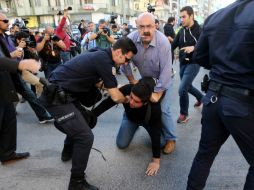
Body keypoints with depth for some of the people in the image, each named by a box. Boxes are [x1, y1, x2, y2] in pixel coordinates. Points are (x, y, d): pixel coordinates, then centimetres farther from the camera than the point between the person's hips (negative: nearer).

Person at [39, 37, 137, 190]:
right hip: (56, 97, -10)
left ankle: (68, 152, 48)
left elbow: (95, 81, 19)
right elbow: (116, 97, -13)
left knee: (83, 119, 29)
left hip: (61, 92, 10)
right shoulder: (104, 60, -19)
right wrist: (126, 99, 6)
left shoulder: (100, 54, 10)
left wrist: (113, 87, 14)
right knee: (85, 136, -13)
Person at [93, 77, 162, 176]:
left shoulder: (154, 107, -43)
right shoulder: (126, 90, -40)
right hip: (130, 117, 1)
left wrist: (156, 161, -33)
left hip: (148, 120, -1)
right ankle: (135, 126, 21)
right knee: (121, 144, -10)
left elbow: (156, 133, -36)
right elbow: (106, 103, -28)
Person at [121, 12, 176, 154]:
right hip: (144, 78, 4)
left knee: (162, 109, -9)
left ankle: (170, 139, 11)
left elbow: (166, 71, -28)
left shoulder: (163, 42, -31)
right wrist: (132, 81, -8)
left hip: (163, 80, -3)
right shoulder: (131, 39, -22)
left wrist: (157, 93, -27)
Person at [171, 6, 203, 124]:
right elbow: (173, 45, 6)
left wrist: (193, 48, -32)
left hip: (193, 63, -7)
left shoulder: (199, 30, -11)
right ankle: (200, 97, 52)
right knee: (187, 86, 21)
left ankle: (184, 114, 10)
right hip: (182, 63, 7)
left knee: (182, 89, -12)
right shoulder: (181, 31, 7)